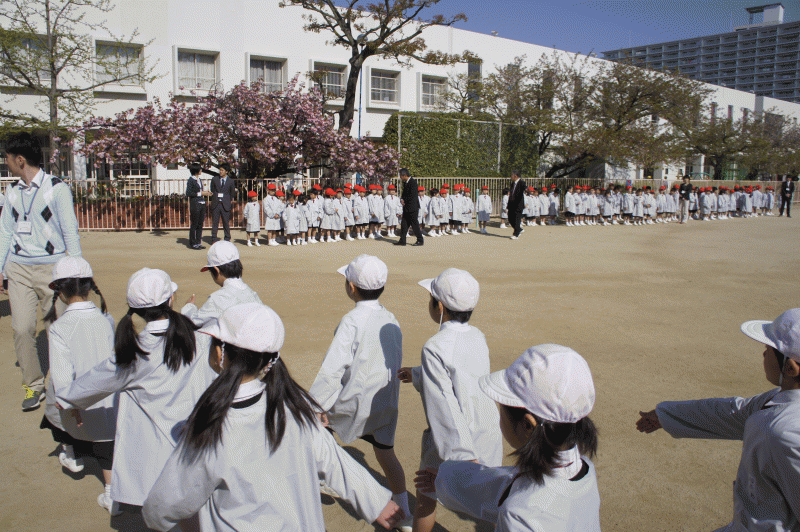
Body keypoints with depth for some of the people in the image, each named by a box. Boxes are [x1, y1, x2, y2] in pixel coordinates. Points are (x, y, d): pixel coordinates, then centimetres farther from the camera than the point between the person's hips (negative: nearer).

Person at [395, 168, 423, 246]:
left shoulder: (413, 182, -15)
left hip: (413, 207, -9)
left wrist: (404, 200, -10)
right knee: (404, 224, 8)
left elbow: (412, 196, -20)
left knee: (414, 224, -3)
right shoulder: (405, 183, 13)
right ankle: (402, 241, 12)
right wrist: (402, 199, -2)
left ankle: (420, 240, 7)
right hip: (406, 208, 9)